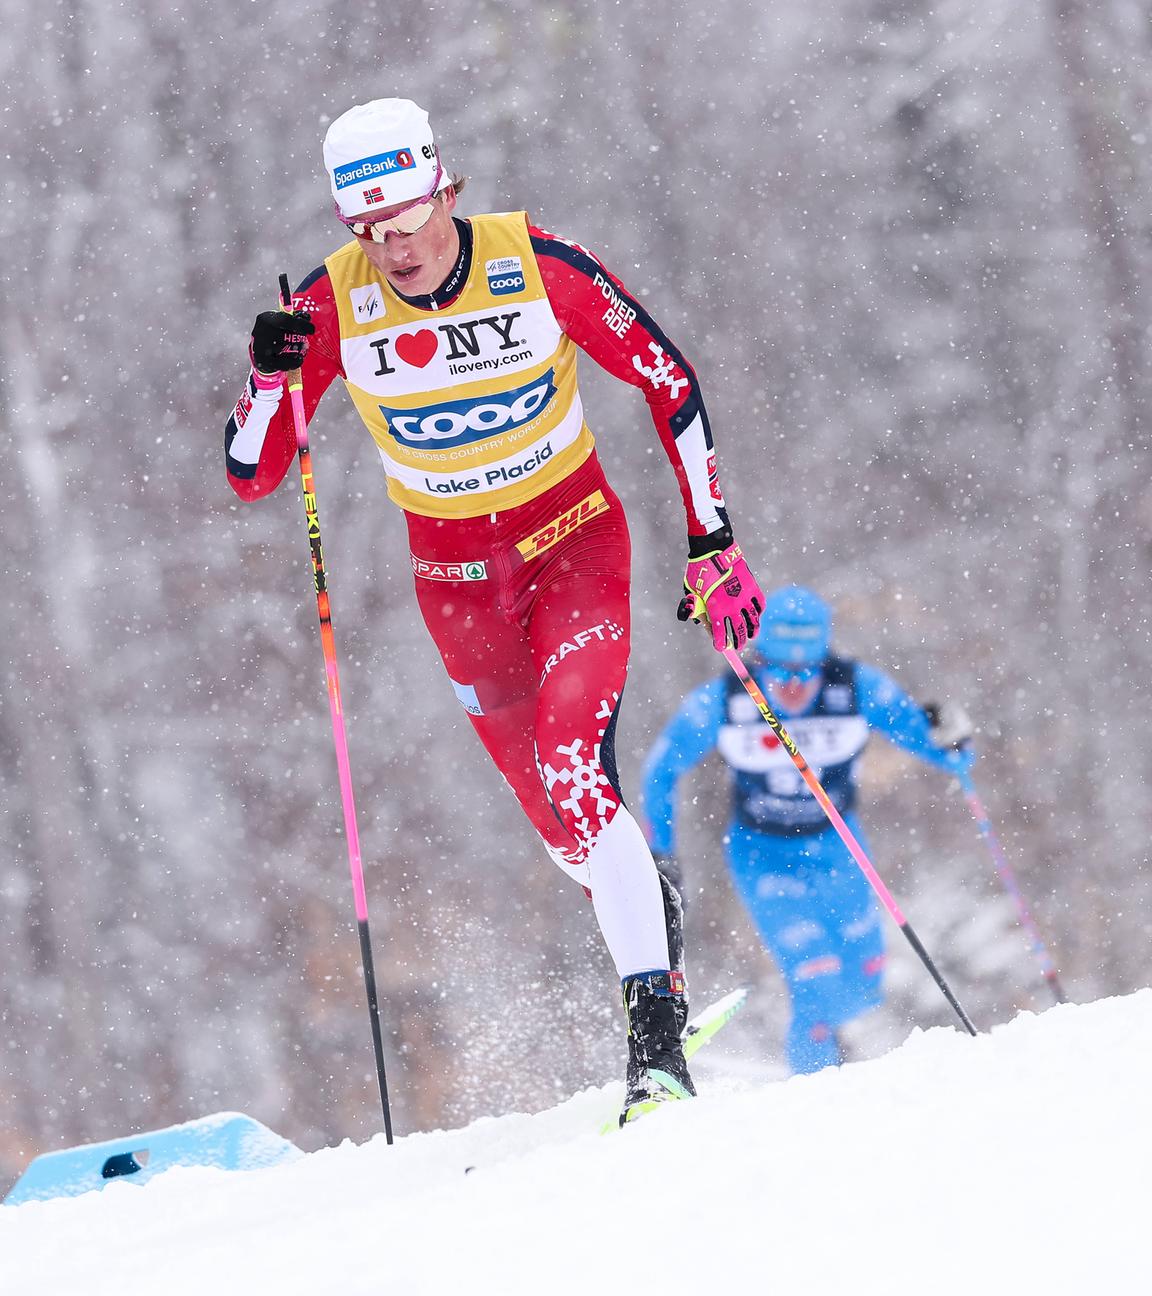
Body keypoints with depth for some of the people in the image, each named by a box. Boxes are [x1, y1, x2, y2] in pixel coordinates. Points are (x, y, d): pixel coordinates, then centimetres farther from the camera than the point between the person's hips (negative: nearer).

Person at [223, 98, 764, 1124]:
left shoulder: (539, 265, -19)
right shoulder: (333, 307, -14)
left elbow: (669, 381, -7)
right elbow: (251, 476, -10)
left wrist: (714, 542, -8)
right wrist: (271, 376, -30)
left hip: (575, 540, -3)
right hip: (458, 577, 3)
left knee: (574, 773, -23)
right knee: (552, 809, 11)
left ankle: (657, 1036, -21)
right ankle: (647, 911, 43)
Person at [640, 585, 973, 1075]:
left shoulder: (859, 689, -22)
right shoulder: (722, 702, -23)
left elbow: (950, 757, -16)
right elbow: (661, 770, -4)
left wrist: (947, 737, -38)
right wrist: (659, 852, 0)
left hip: (836, 850, 2)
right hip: (764, 856, -2)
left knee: (862, 987, 13)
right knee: (817, 980, -19)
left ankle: (822, 1029, 46)